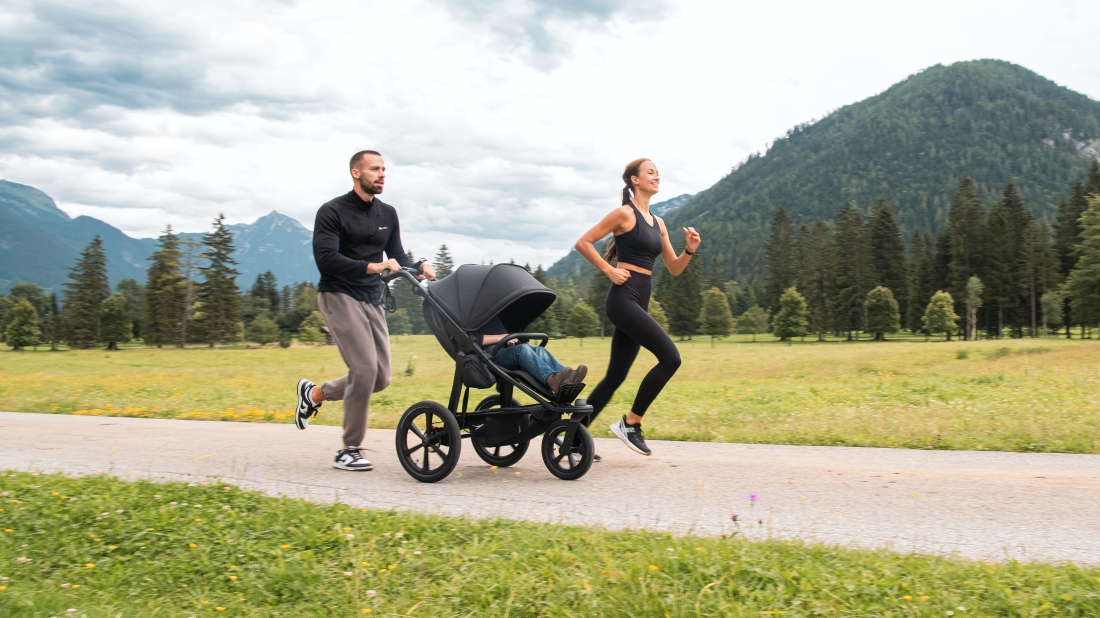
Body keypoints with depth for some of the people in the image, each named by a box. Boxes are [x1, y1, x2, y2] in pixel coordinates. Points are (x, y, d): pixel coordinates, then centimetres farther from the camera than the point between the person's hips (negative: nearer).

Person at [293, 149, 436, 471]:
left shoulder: (388, 214, 13)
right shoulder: (332, 212, -7)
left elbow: (398, 255, 13)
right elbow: (326, 259, -18)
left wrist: (419, 268, -9)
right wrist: (372, 266, -28)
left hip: (372, 300, 7)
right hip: (339, 296, -7)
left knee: (380, 378, 3)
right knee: (365, 369, -17)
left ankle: (315, 393, 28)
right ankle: (349, 450, -3)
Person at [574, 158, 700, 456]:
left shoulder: (657, 222, 17)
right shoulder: (625, 213, -5)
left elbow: (674, 268, 18)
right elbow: (583, 243, -6)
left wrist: (689, 250, 1)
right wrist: (609, 270, -10)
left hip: (639, 304, 8)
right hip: (624, 299, -8)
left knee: (616, 375, 9)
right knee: (670, 357, -16)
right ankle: (630, 423, -5)